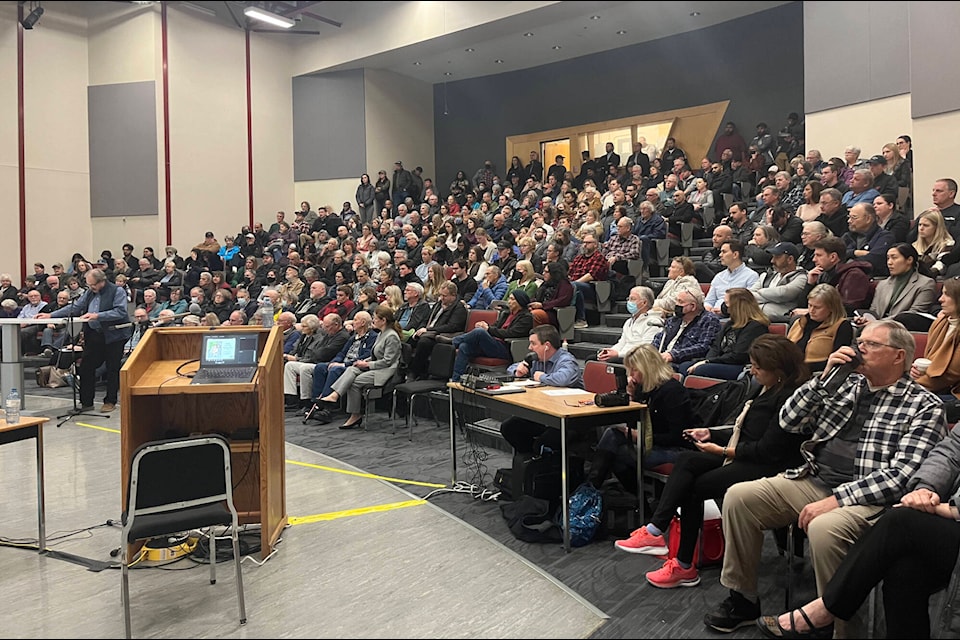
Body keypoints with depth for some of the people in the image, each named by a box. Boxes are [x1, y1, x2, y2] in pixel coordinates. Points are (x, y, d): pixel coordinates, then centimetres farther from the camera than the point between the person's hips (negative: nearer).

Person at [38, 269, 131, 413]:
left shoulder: (117, 291, -9)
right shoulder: (89, 292, 11)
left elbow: (120, 312, -21)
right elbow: (75, 307, 14)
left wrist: (97, 316, -26)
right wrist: (51, 315, 8)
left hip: (113, 335, -6)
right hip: (94, 335, 6)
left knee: (112, 369, 2)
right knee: (86, 367, 4)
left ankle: (110, 402, 15)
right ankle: (86, 402, 14)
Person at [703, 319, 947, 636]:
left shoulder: (924, 406, -2)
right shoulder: (846, 384, 14)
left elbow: (901, 476, -14)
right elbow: (788, 422, 8)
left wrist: (835, 499, -22)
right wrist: (825, 377, -2)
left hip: (867, 499, -6)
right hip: (813, 480, 6)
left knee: (824, 528, -36)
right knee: (738, 496, -11)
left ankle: (840, 626, -16)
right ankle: (742, 599, 2)